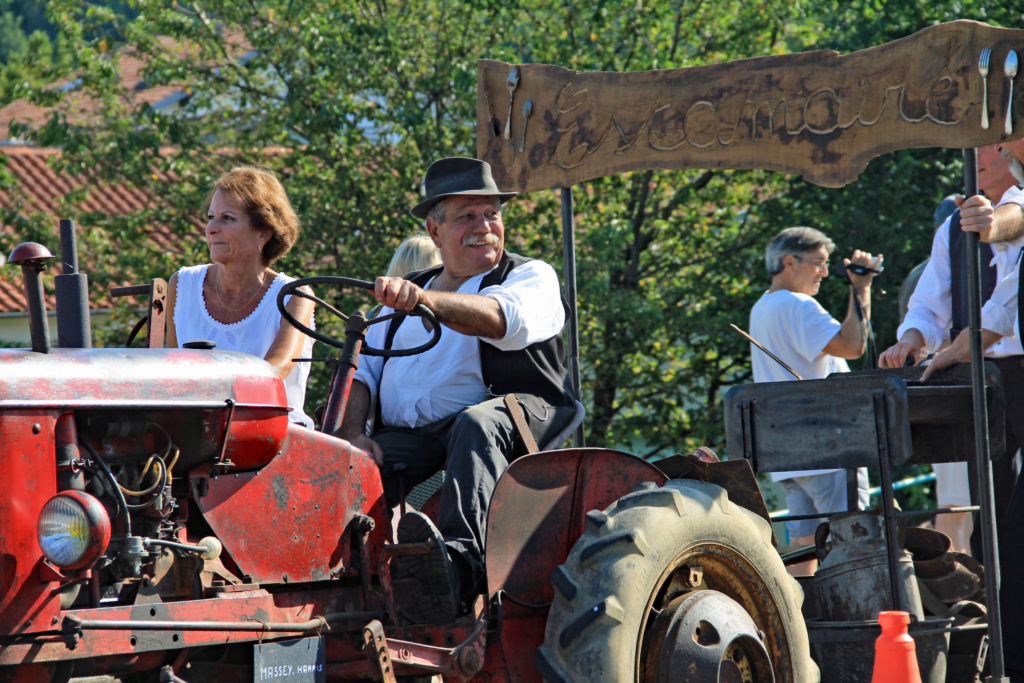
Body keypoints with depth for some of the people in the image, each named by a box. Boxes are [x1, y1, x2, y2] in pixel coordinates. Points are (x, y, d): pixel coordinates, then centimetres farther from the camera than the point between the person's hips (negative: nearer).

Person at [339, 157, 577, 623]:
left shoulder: (531, 278, 12)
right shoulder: (404, 296, 27)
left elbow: (502, 318, -14)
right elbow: (361, 372, 17)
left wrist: (422, 299, -32)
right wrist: (353, 435, -6)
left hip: (516, 423, -4)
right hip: (406, 436, 4)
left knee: (477, 423, -39)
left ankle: (459, 559, -59)